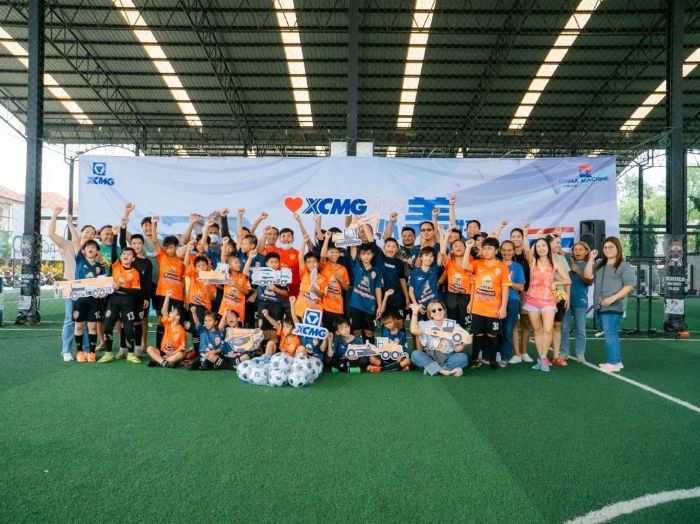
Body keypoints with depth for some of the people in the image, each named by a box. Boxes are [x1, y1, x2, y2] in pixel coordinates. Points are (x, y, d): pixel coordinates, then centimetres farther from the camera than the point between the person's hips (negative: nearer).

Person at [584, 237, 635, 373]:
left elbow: (629, 285, -11)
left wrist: (613, 298, -19)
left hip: (614, 306, -8)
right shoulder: (600, 264, 16)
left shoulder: (624, 265, -5)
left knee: (610, 333, -12)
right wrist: (591, 258, -1)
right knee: (611, 333, 13)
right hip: (601, 306, 8)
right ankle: (617, 361, 21)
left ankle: (613, 363, -9)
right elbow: (587, 275, 4)